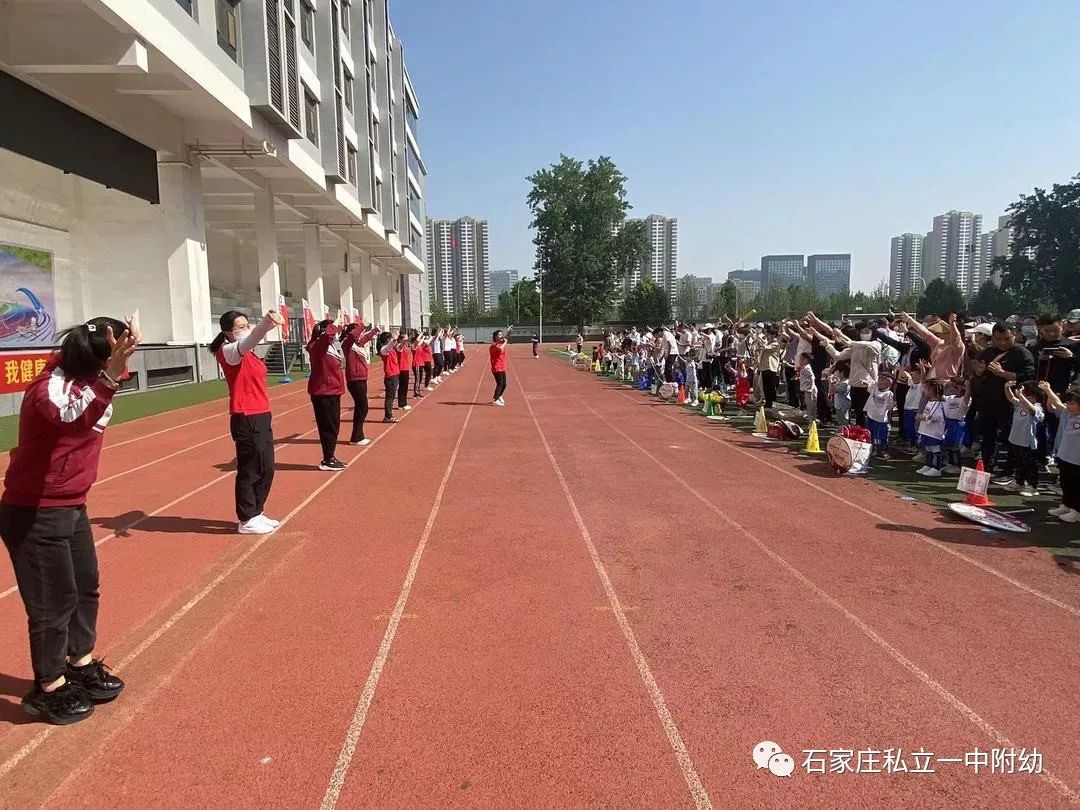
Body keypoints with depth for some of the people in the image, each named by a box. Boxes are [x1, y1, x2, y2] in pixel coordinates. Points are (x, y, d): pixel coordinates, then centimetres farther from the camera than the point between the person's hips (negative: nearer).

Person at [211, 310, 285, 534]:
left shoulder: (247, 353, 14)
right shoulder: (229, 352, -14)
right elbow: (249, 341, -33)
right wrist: (266, 322, -51)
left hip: (261, 417, 9)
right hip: (246, 420, -9)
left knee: (266, 469, 14)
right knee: (250, 470, 0)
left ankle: (256, 513, 28)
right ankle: (247, 520, 13)